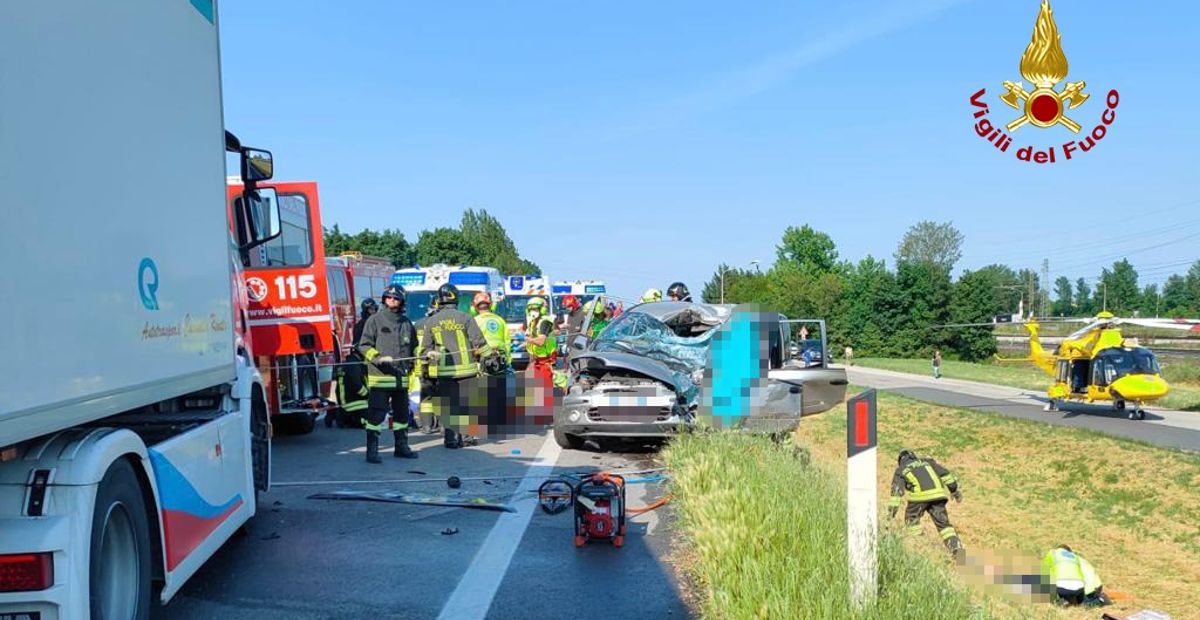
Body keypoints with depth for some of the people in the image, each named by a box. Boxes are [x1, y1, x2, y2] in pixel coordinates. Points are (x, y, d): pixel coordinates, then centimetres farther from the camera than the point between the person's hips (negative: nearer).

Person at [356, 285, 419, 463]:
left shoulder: (407, 323, 14)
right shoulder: (375, 320, -1)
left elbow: (414, 348, 23)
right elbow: (364, 346, -4)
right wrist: (378, 358, -19)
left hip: (401, 377, 6)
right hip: (380, 376, -5)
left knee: (402, 413, 14)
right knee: (376, 414, -7)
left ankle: (402, 447, 25)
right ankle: (372, 450, -3)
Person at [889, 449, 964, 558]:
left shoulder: (901, 470, 21)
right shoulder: (927, 462, 30)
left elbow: (896, 491, 12)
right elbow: (945, 474, 21)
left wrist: (891, 512, 8)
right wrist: (955, 490, 23)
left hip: (920, 495, -3)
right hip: (938, 494, 3)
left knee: (912, 519, 18)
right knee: (943, 523, 12)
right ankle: (957, 548, 0)